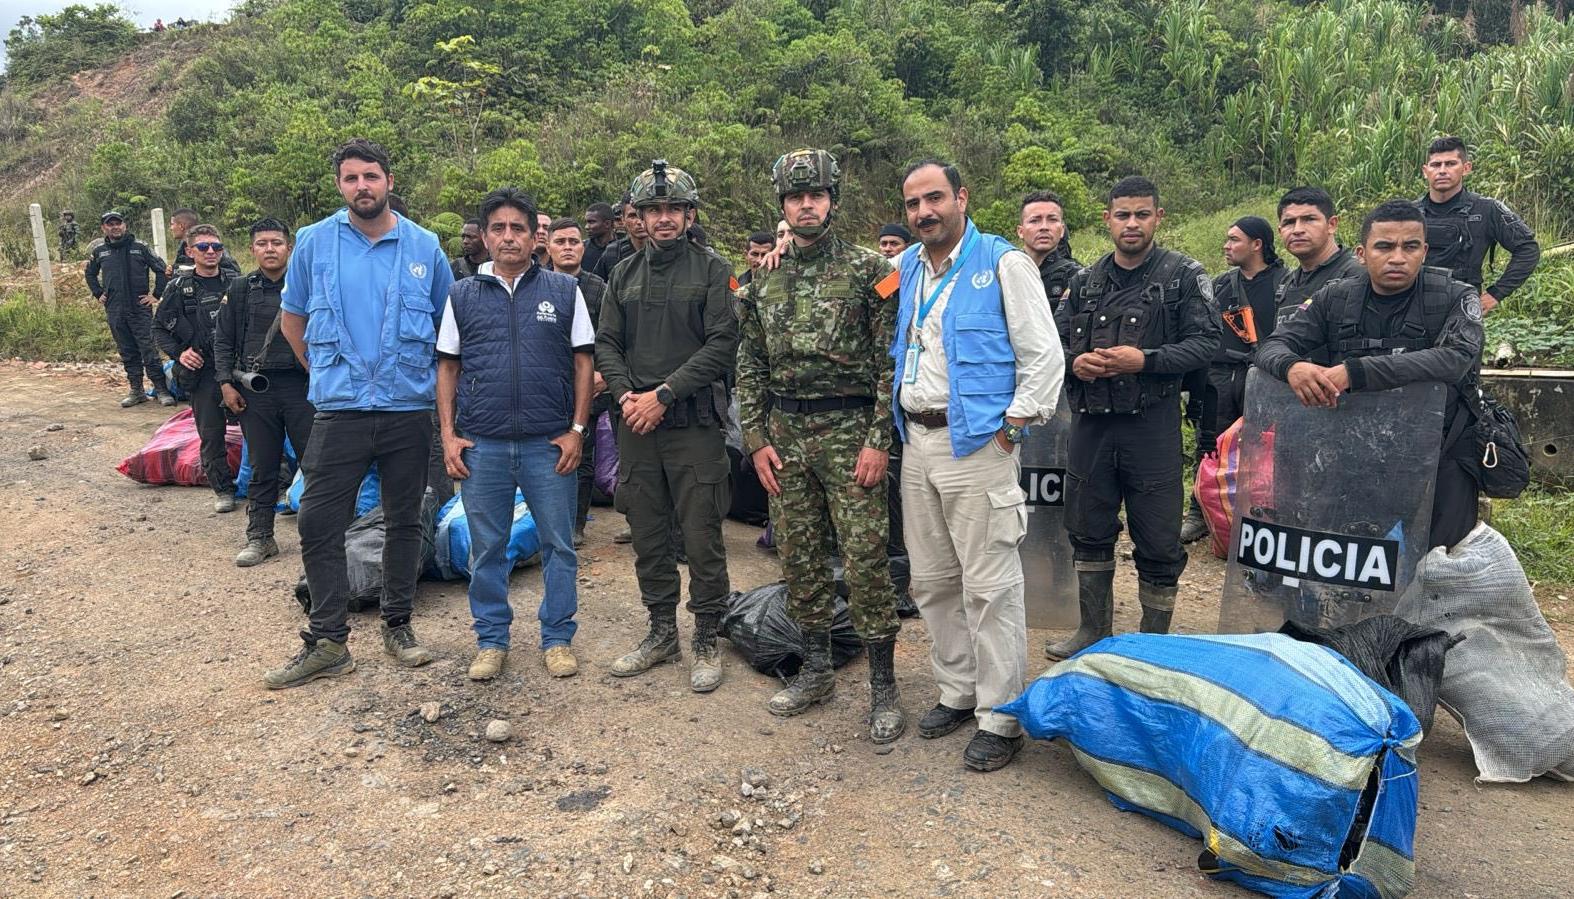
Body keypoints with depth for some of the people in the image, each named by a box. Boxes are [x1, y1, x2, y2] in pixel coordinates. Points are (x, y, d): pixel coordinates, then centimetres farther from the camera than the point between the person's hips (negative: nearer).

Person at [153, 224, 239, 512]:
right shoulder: (179, 288, 2)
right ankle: (223, 489, 14)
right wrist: (178, 352, -7)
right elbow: (159, 327, 9)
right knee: (211, 434, 2)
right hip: (202, 372, -1)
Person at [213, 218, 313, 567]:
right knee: (262, 468, 9)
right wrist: (226, 383, 3)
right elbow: (222, 339, 13)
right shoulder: (240, 289, 9)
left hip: (302, 385, -2)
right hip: (255, 391, 2)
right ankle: (260, 537, 18)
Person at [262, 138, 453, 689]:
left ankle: (398, 625, 24)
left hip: (410, 410, 0)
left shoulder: (424, 246, 2)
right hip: (339, 411, 0)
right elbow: (292, 319, 15)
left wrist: (435, 379, 8)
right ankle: (327, 641, 10)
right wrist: (324, 371, 12)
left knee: (405, 522, 10)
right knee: (318, 525, -2)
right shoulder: (314, 242, 3)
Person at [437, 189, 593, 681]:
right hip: (481, 445, 1)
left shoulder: (564, 290, 4)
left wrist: (577, 429, -4)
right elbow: (447, 368, 10)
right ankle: (491, 640, 24)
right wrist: (448, 434, 1)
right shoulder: (463, 295, 8)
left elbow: (583, 362, 4)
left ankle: (557, 638, 20)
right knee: (487, 548, 10)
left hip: (550, 443, -1)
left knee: (558, 546, 5)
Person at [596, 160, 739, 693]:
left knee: (702, 539, 0)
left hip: (694, 425, -4)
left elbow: (722, 345, -10)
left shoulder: (711, 270, -1)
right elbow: (606, 344, 11)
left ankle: (707, 640, 15)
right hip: (636, 427, 5)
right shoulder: (624, 276, 13)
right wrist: (625, 394, -8)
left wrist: (663, 395, -14)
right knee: (647, 536, 12)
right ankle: (661, 631, 27)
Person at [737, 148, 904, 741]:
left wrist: (879, 440, -13)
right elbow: (749, 365, 13)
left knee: (865, 560, -4)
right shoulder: (765, 281, 11)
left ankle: (883, 686, 9)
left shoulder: (867, 270, -2)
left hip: (849, 431, -5)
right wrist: (756, 439, 4)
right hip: (784, 434, 5)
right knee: (799, 558, 11)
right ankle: (816, 669, 27)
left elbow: (891, 360, -6)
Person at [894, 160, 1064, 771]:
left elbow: (1043, 355, -8)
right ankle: (957, 690, 28)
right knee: (931, 581, 13)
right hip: (917, 443, 7)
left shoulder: (1003, 262, -5)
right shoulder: (907, 268, 14)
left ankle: (1000, 716, 8)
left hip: (977, 443, -7)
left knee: (989, 586, -3)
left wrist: (1012, 426, -11)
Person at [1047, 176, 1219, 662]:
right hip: (1090, 422, 4)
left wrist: (1145, 360, -19)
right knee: (1089, 533, 14)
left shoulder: (1184, 274, 0)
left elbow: (1205, 341, -7)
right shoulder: (1086, 280, 12)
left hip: (1152, 424, -4)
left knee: (1158, 543, 3)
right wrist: (1075, 361, -9)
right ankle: (1093, 631, 30)